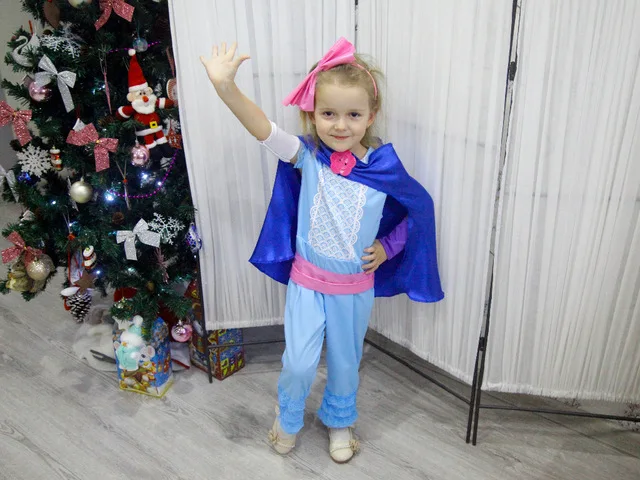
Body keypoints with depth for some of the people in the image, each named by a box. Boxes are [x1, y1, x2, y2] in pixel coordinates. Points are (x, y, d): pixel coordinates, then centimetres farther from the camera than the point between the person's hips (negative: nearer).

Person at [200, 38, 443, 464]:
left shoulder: (384, 167, -13)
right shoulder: (306, 156, -16)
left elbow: (419, 207, 3)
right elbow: (264, 129, -33)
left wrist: (386, 247, -7)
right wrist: (226, 87, -49)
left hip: (356, 285, 1)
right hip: (307, 280, -1)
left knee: (345, 361, 18)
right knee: (299, 362, 4)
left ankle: (339, 421, 48)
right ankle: (288, 419, 38)